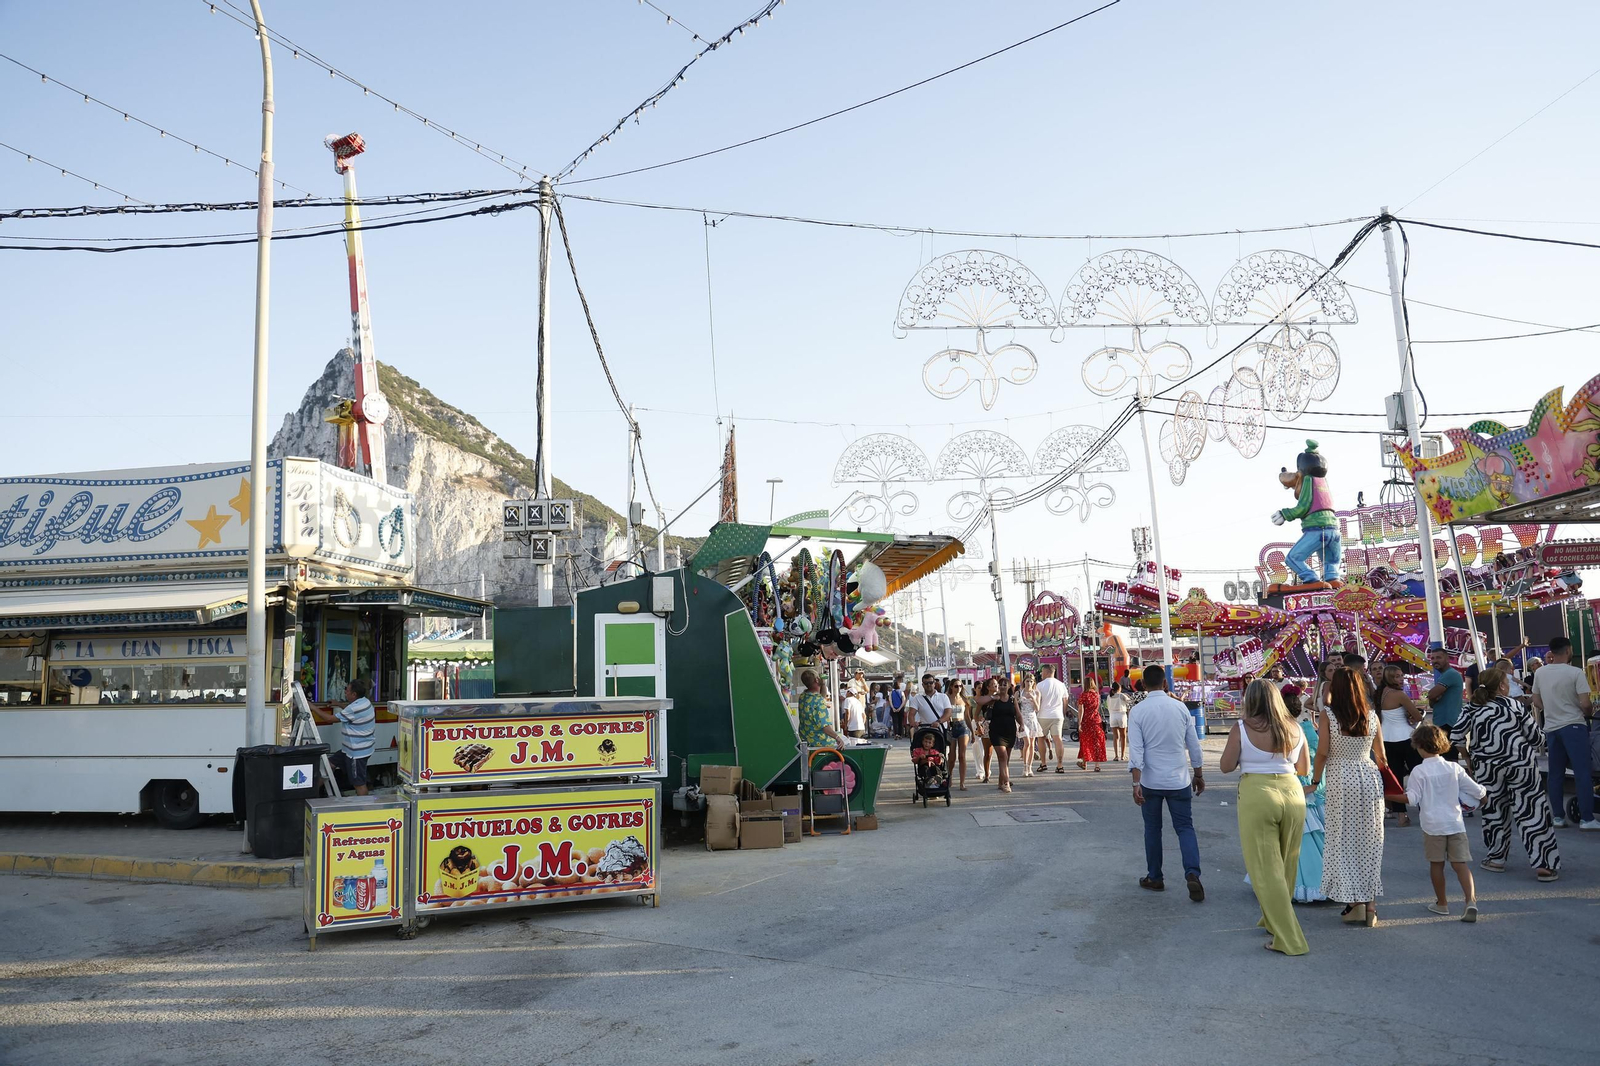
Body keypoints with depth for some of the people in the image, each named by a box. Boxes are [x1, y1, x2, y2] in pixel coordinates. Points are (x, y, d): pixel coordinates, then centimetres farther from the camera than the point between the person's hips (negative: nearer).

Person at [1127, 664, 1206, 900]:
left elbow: (1136, 750, -13)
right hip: (1179, 780, 1)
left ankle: (1154, 878, 23)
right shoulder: (1181, 708, -1)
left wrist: (1136, 783, -13)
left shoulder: (1138, 711, -8)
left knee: (1152, 829, 14)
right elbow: (1194, 745, 5)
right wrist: (1199, 775, 16)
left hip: (1151, 782, -1)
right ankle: (1192, 873, -11)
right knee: (1185, 827, 8)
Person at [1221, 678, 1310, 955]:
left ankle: (1288, 939, 2)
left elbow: (1226, 767, -3)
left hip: (1257, 797, -5)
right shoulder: (1295, 729, 4)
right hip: (1292, 793, 5)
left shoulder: (1241, 728, -7)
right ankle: (1273, 921, 38)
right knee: (1286, 865, 20)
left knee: (1266, 868, 3)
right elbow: (1303, 769, 13)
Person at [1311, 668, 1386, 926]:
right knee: (1370, 841, 11)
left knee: (1344, 841, 7)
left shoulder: (1329, 717, -8)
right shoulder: (1372, 717, 1)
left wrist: (1314, 782, 2)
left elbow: (1322, 753, -9)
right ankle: (1370, 905, 14)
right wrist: (1382, 765, 28)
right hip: (1369, 777, 3)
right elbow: (1381, 755, 8)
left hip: (1340, 780, -3)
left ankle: (1355, 904, 8)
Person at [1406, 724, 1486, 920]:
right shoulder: (1454, 768, 2)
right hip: (1455, 823, 3)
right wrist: (1484, 792, 30)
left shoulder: (1419, 772, -10)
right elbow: (1477, 791, 9)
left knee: (1436, 864, 11)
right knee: (1460, 864, 3)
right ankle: (1471, 900, -13)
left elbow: (1412, 798, -12)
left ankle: (1441, 903, 22)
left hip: (1432, 825, -3)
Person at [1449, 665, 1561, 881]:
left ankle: (1496, 858, 20)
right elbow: (1535, 736, 2)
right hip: (1521, 764, -2)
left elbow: (1456, 736, -1)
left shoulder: (1472, 708, 3)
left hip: (1487, 768, 2)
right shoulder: (1514, 705, -1)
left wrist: (1468, 757, 13)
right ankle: (1544, 864, 0)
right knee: (1532, 812, 1)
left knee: (1495, 810, 15)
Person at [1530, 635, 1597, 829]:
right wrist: (1589, 713, 5)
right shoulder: (1575, 673, -12)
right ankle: (1586, 819, -3)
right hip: (1573, 726, -5)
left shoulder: (1540, 673, 4)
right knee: (1583, 773, -2)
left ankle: (1557, 817, 12)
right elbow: (1585, 704, -15)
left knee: (1555, 774, 9)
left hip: (1551, 728, 5)